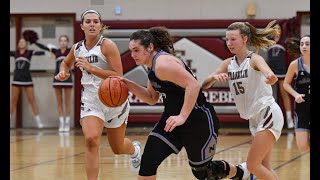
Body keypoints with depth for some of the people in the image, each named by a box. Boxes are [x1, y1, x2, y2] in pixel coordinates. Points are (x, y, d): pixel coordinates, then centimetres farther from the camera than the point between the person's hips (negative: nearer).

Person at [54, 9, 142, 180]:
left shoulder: (107, 45, -15)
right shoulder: (77, 48, 1)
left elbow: (118, 76, -21)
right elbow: (66, 63, 24)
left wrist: (91, 68, -27)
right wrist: (63, 72, 0)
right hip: (90, 100, 2)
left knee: (118, 148, 15)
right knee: (91, 140, -24)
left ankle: (134, 149, 52)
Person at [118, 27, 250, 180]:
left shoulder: (163, 63, -22)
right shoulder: (152, 66, 8)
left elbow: (193, 85, -30)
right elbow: (152, 98, 19)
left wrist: (182, 117, -34)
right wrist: (129, 85, 5)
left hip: (199, 121, -9)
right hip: (172, 119, 9)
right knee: (148, 162, -8)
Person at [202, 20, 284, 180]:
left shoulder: (254, 59, -12)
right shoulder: (228, 64, 6)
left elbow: (269, 75, -35)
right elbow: (204, 85, -4)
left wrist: (270, 77, -60)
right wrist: (214, 77, -27)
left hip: (268, 114, -8)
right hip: (254, 119, 8)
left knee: (252, 165, -13)